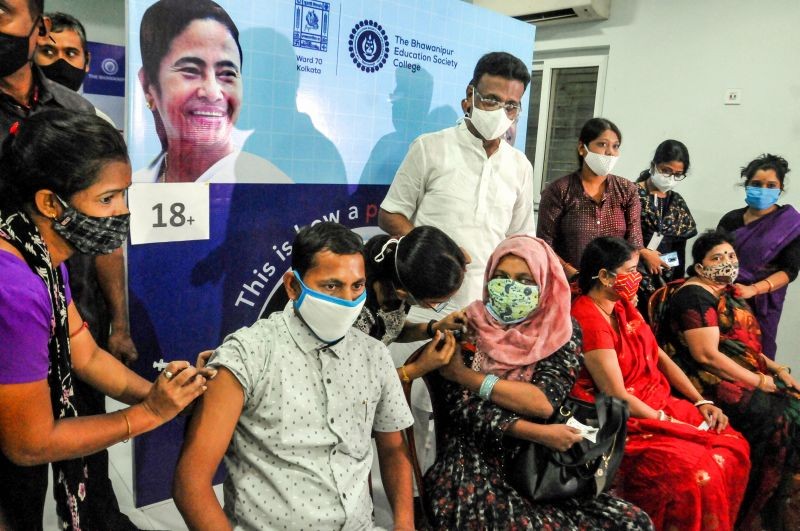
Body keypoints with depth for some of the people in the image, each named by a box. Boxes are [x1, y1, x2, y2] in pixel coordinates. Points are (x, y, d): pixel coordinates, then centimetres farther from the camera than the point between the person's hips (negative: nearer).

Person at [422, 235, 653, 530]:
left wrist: (465, 375, -15)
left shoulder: (563, 332, 2)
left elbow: (545, 401, -12)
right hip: (473, 469, -2)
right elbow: (460, 406, -11)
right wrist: (537, 434, -18)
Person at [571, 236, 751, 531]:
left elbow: (660, 358, 12)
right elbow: (617, 396, -19)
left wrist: (701, 402, 4)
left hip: (657, 404, 9)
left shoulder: (623, 306, 8)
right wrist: (667, 422, -12)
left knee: (733, 445, -2)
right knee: (696, 472, -24)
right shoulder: (588, 320, -21)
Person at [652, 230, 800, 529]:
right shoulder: (694, 297, -11)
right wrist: (759, 381, -13)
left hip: (746, 378, 9)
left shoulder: (728, 294, 18)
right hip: (715, 382, -9)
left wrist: (775, 369, 9)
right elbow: (707, 355, -19)